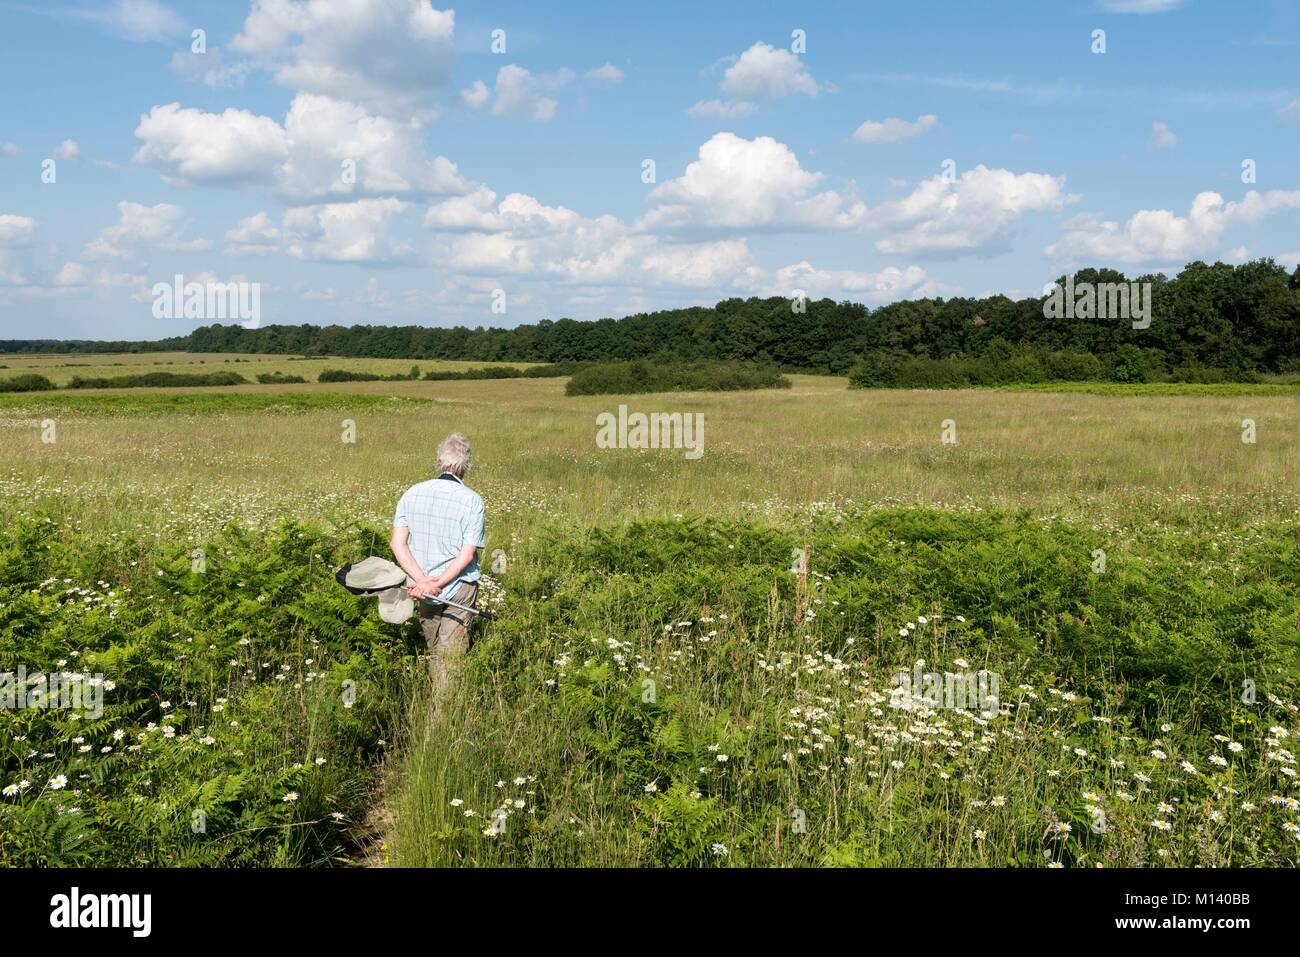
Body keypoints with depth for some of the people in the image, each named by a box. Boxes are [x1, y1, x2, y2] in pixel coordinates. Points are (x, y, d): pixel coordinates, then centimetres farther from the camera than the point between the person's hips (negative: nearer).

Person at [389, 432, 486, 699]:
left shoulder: (412, 494, -2)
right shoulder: (472, 500, -13)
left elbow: (397, 543, -9)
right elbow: (467, 554, -17)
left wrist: (422, 580, -15)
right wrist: (438, 584, -16)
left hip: (422, 587, 4)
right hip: (459, 587, -4)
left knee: (433, 649, 22)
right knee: (451, 654, 6)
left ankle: (434, 697, 37)